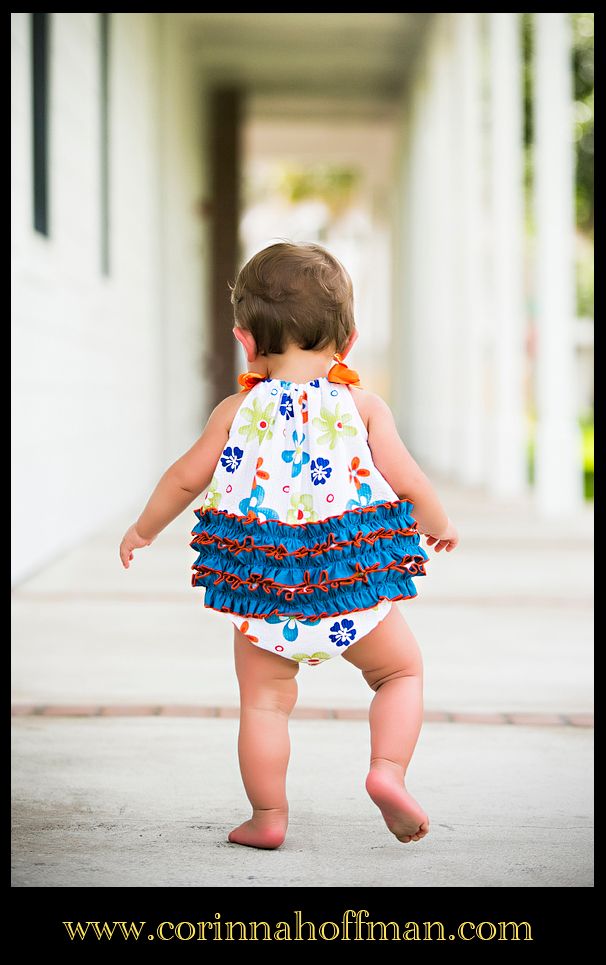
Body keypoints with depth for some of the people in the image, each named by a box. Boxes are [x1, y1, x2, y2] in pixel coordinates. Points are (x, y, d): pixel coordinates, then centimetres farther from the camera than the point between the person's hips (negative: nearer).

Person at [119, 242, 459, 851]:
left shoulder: (238, 410, 3)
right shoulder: (363, 406, 0)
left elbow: (186, 478, 10)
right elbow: (407, 482, -1)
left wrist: (144, 529, 27)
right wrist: (439, 526, 20)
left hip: (262, 592, 1)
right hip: (353, 583, 0)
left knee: (264, 702, 11)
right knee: (402, 669, 18)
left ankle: (268, 817, 13)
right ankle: (388, 770, -1)